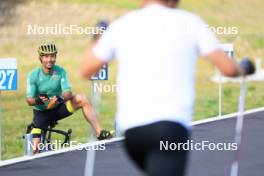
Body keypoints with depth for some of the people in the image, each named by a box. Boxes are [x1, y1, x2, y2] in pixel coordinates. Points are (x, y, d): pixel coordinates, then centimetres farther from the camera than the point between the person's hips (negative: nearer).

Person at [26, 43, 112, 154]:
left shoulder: (61, 72, -10)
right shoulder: (34, 75, -14)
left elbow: (68, 93, -20)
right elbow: (29, 100, -16)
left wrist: (60, 98, -43)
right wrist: (38, 101, -39)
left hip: (58, 108, 1)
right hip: (41, 113, -1)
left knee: (82, 99, -23)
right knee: (35, 149, -18)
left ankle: (99, 133, -24)